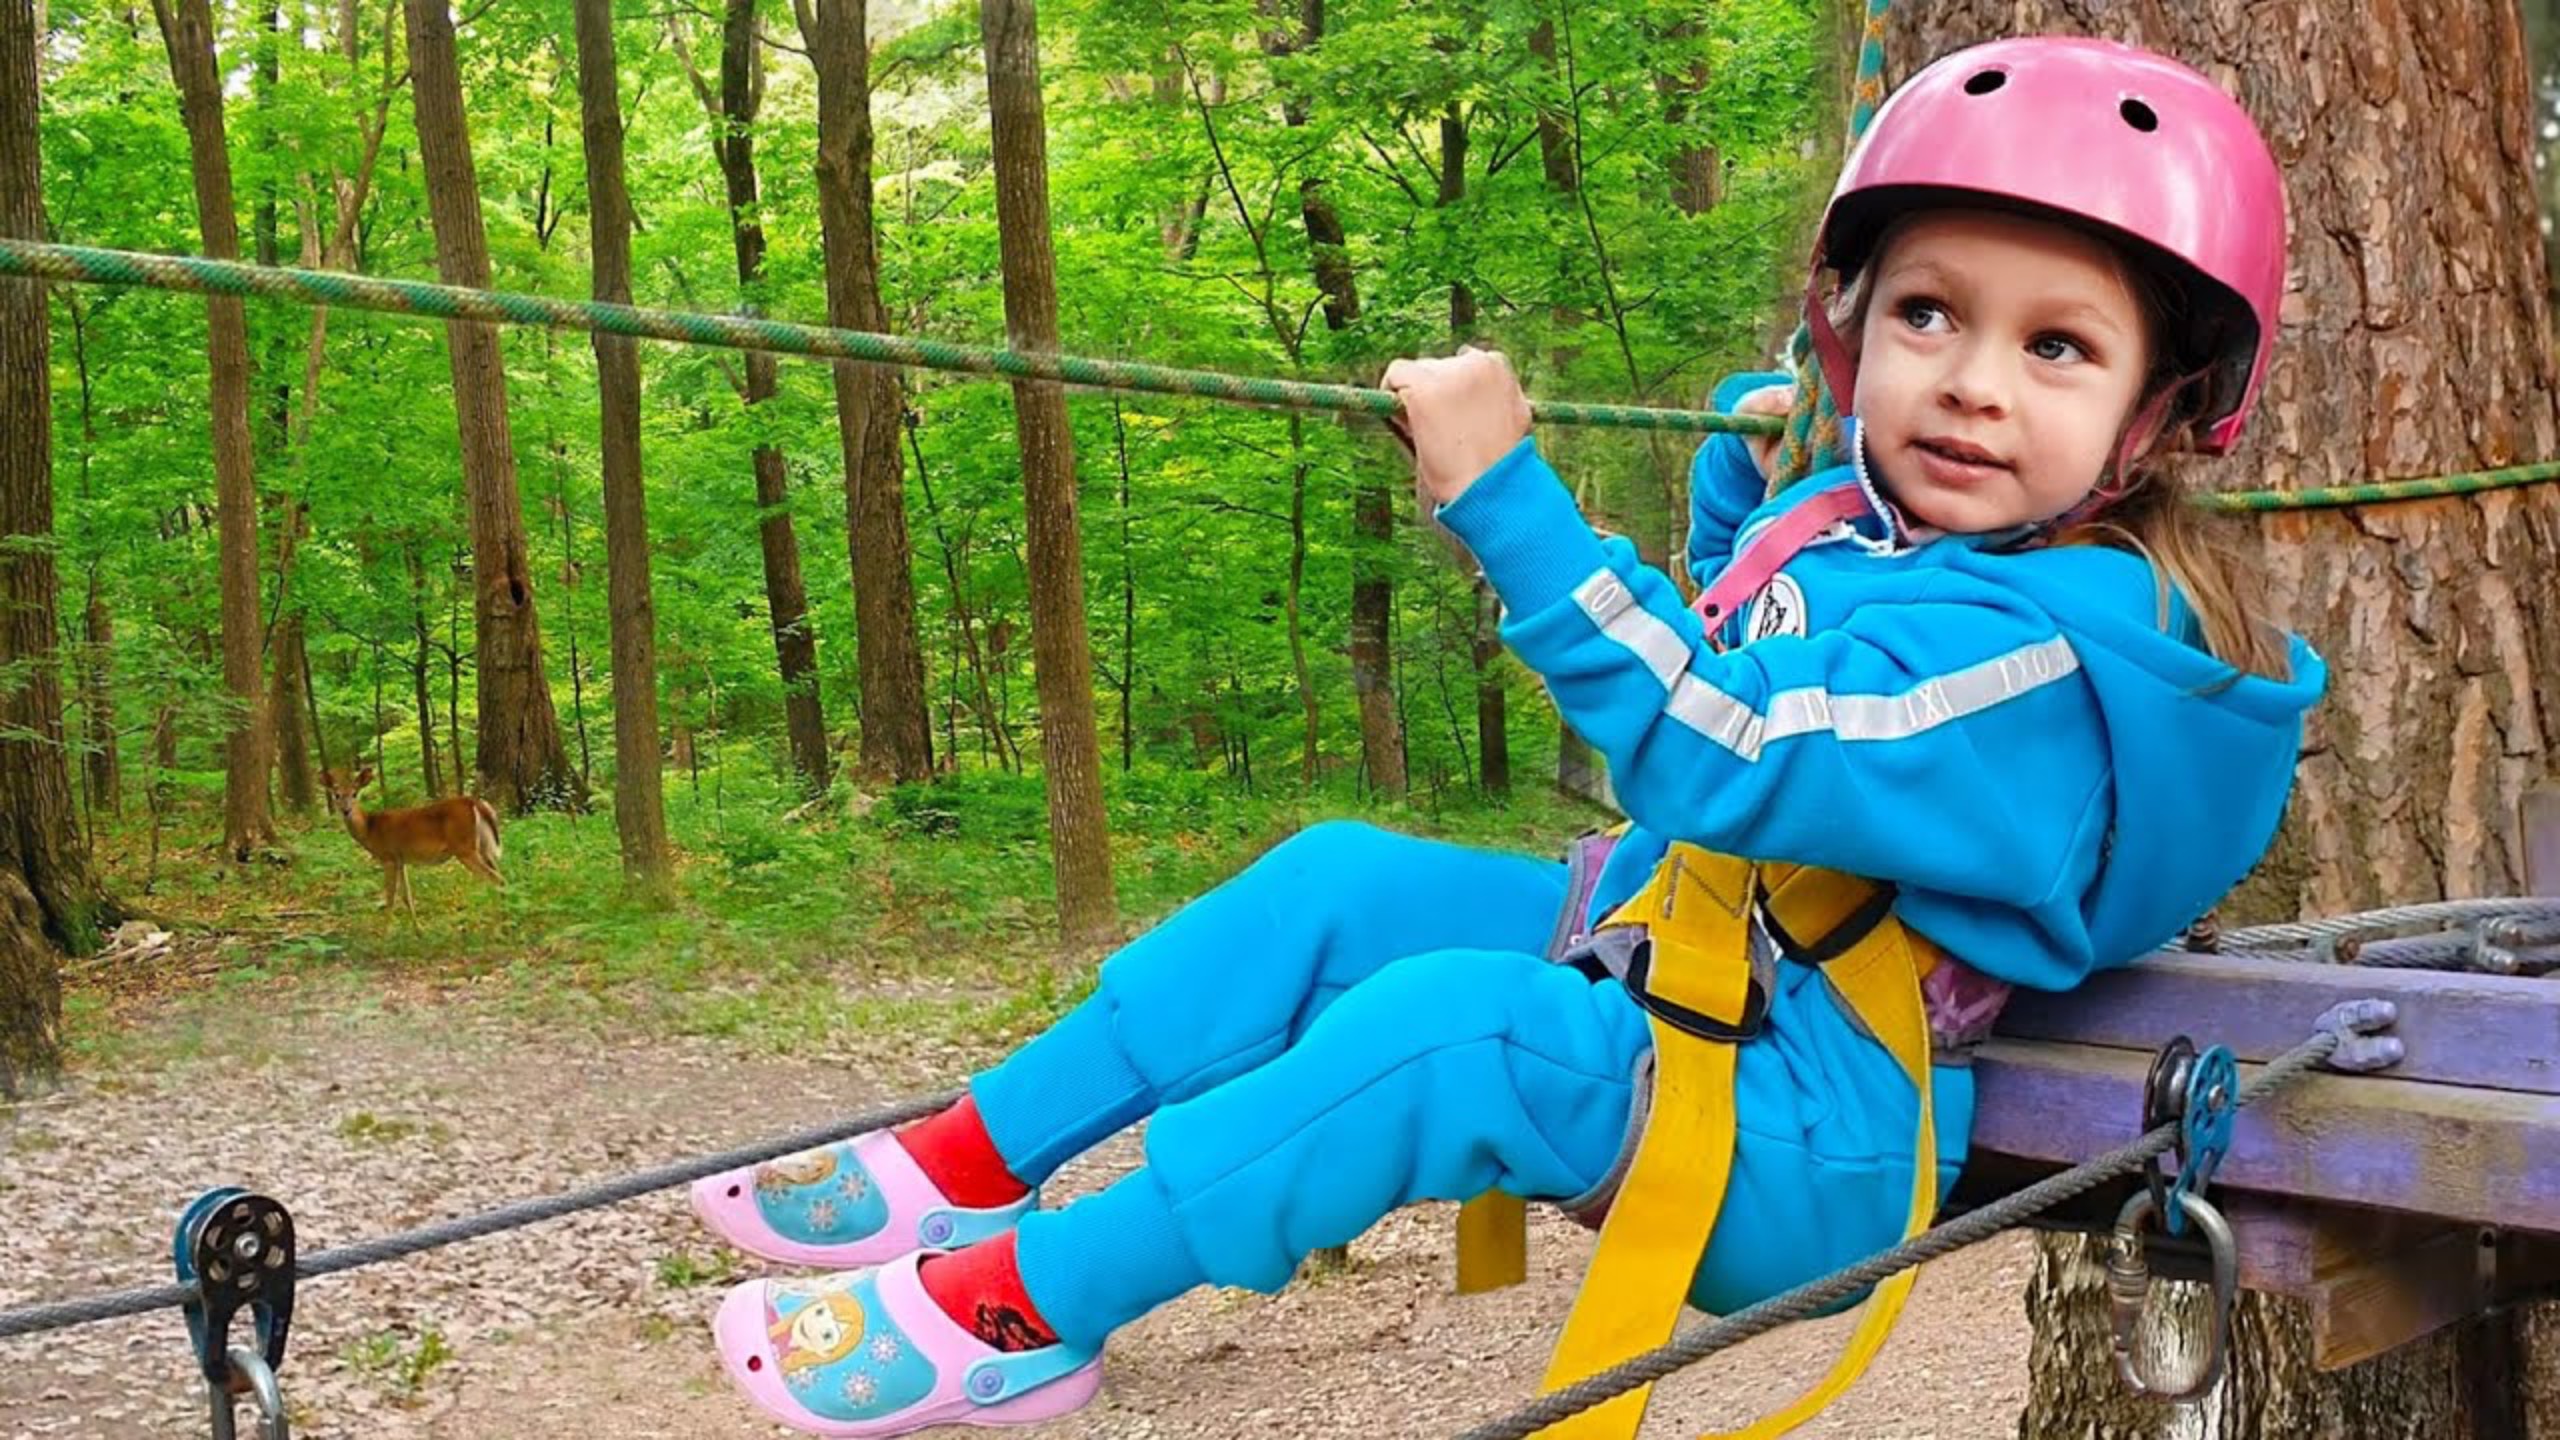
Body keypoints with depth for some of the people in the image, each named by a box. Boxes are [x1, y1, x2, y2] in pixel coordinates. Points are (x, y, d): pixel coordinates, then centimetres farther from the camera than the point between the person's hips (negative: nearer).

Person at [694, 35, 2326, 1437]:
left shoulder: (2055, 640, -24)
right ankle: (970, 1160, 7)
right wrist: (1745, 465, 16)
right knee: (1341, 884, 2)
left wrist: (1506, 492, -35)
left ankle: (1023, 1306, -22)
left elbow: (1715, 753, -35)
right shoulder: (1859, 517, 5)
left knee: (1455, 1019, -32)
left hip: (1813, 1141, -10)